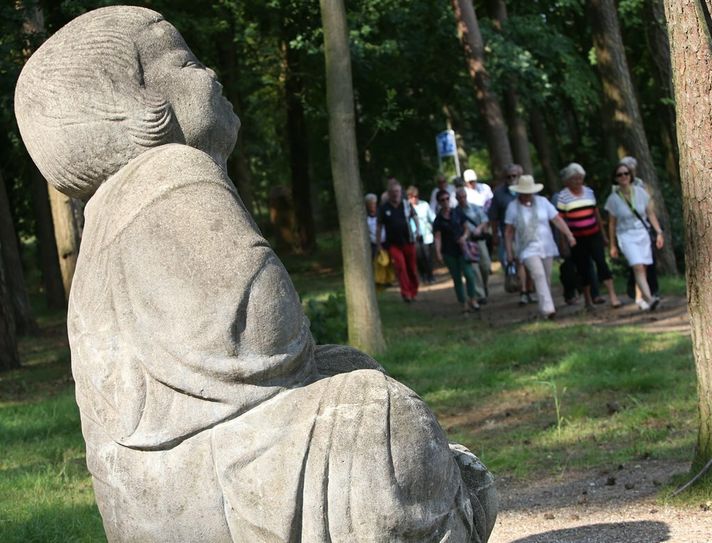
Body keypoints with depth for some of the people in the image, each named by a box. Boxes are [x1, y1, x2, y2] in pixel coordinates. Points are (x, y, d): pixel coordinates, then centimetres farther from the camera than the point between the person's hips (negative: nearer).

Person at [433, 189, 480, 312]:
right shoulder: (438, 220, -2)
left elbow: (467, 228, 9)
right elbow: (437, 237, -8)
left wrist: (464, 237, -12)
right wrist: (438, 253, -20)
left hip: (462, 249, 1)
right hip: (449, 253, -1)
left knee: (469, 274, -11)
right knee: (457, 279, 4)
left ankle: (472, 299, 3)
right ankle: (464, 304, 11)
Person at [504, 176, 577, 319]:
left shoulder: (542, 202, 2)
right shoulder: (513, 207, -1)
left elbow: (557, 219, -2)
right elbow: (508, 232, 3)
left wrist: (569, 235, -13)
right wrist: (509, 252, 1)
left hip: (546, 246, 3)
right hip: (528, 249, -3)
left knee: (546, 279, 6)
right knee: (539, 276, -20)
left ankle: (544, 308, 20)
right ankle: (548, 308, -27)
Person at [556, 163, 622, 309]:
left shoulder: (589, 191, 8)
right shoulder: (563, 196, -4)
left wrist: (603, 234, 19)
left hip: (594, 235, 2)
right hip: (577, 238, -2)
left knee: (601, 261, -10)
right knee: (583, 268, 4)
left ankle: (612, 296, -15)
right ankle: (588, 300, 16)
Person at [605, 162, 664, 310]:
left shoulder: (640, 192, 1)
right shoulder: (613, 199, -3)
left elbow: (651, 214, 7)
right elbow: (612, 224, 5)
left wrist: (659, 232, 0)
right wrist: (613, 246, 7)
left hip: (643, 233, 3)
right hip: (626, 236, -3)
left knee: (642, 269, 2)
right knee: (638, 267, -20)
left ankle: (644, 299, 15)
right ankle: (649, 298, -32)